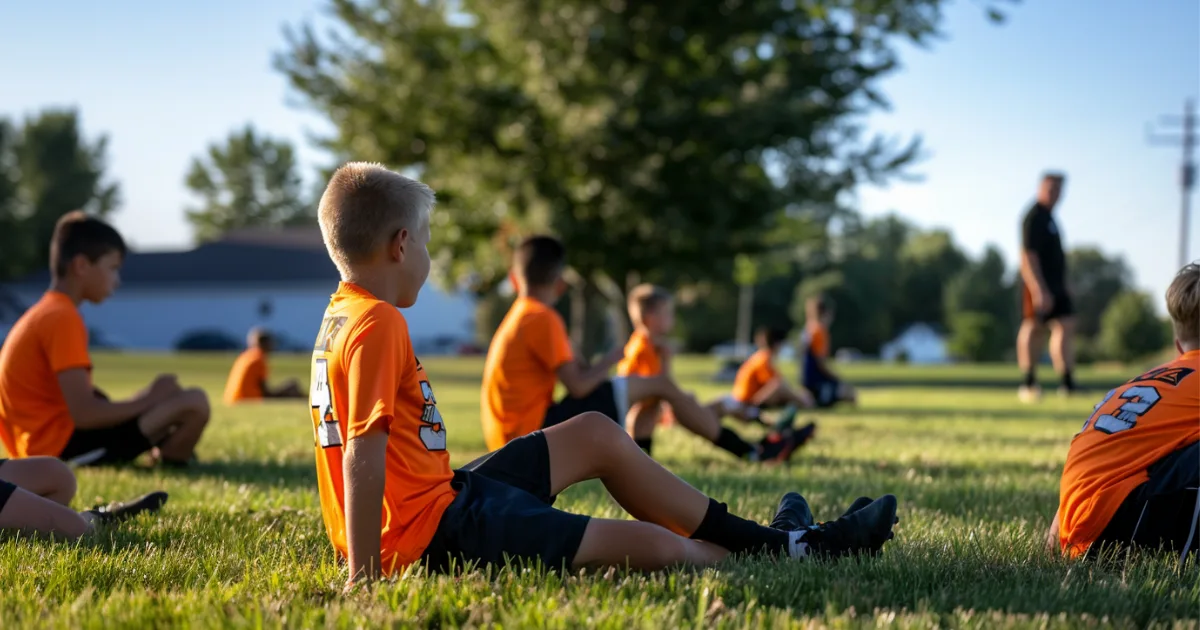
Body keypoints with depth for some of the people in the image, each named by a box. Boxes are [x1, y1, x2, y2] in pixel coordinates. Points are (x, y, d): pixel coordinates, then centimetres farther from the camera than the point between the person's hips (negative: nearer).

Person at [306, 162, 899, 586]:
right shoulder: (378, 325, -19)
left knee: (596, 434, 19)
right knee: (656, 546, -12)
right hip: (438, 530, -12)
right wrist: (363, 575, -27)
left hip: (444, 495, 12)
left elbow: (360, 448, 16)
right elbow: (363, 454, -26)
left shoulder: (345, 315, 12)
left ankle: (771, 541, 22)